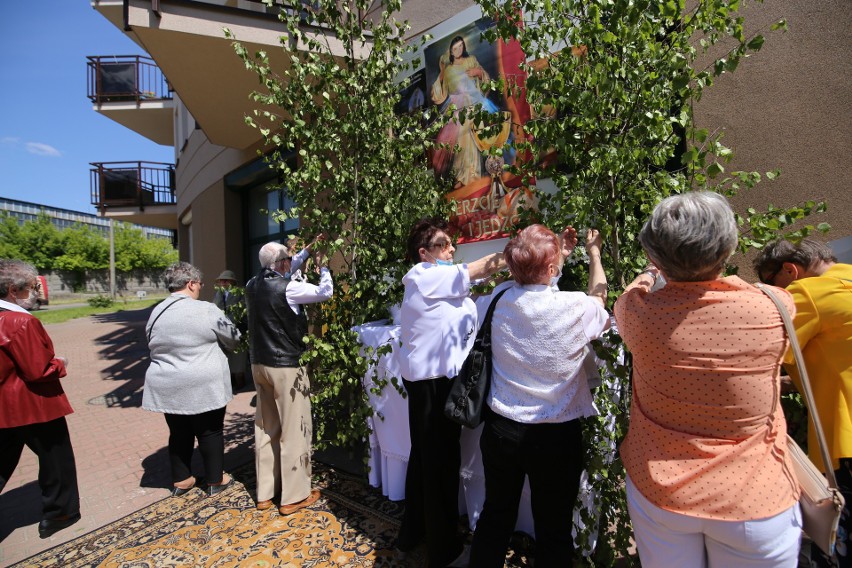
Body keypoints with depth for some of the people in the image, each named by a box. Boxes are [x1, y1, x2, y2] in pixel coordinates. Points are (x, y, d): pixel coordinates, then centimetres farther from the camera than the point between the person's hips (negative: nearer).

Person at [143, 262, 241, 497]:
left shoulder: (156, 313, 3)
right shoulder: (206, 310, -15)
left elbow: (154, 347, 13)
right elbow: (233, 339, -4)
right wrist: (211, 344, 16)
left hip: (168, 387, 6)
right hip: (203, 386, -5)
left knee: (179, 433, 19)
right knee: (210, 433, 9)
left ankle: (180, 480, 32)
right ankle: (215, 480, 23)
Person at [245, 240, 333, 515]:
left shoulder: (252, 286, 3)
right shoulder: (287, 288, -19)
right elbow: (325, 292, -9)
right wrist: (322, 265, 7)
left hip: (259, 364, 8)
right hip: (286, 367, -8)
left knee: (265, 428, 17)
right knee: (294, 429, 4)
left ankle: (265, 492, 30)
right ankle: (294, 496, 17)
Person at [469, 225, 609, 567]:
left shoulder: (503, 303, -9)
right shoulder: (575, 308, -18)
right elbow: (599, 298, 7)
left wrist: (563, 253, 20)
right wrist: (594, 252, 21)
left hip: (500, 427, 4)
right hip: (555, 436, -3)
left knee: (495, 516, 23)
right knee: (553, 529, 19)